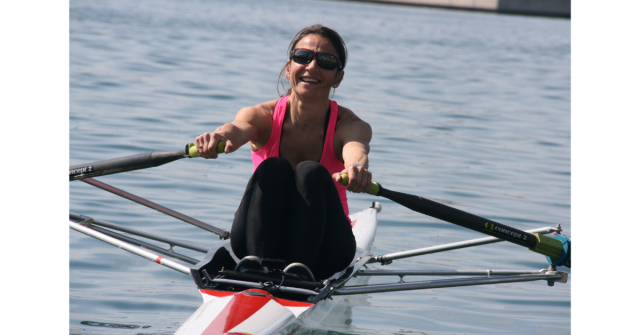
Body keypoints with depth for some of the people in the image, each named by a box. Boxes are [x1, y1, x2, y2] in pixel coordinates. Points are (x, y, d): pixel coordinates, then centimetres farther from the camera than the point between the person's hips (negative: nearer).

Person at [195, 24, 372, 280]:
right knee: (273, 169, -27)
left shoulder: (348, 125, -9)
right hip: (263, 241, 1)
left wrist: (357, 168, -60)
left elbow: (356, 149, -34)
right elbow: (237, 129, -31)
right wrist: (218, 137, -57)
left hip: (321, 253, 0)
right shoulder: (263, 117, -7)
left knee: (312, 173, -28)